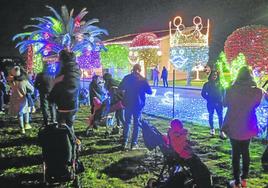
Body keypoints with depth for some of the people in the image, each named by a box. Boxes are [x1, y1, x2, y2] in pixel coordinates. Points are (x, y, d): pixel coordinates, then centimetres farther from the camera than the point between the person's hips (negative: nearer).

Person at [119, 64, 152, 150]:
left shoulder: (127, 78, -1)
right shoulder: (143, 80, -7)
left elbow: (120, 88, 7)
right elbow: (149, 91, -6)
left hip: (128, 103, 2)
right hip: (138, 104, -2)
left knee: (127, 122, 12)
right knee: (136, 123, 6)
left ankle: (124, 142, 10)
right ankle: (134, 143, 5)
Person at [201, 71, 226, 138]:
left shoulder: (219, 84, 4)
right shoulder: (207, 84, 0)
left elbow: (223, 92, 12)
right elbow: (203, 93, 3)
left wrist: (222, 100, 0)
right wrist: (208, 99, -6)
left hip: (219, 103, 0)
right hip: (210, 104, 0)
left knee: (220, 116, -6)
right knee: (211, 116, 11)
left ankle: (221, 131, -1)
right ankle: (212, 129, 27)